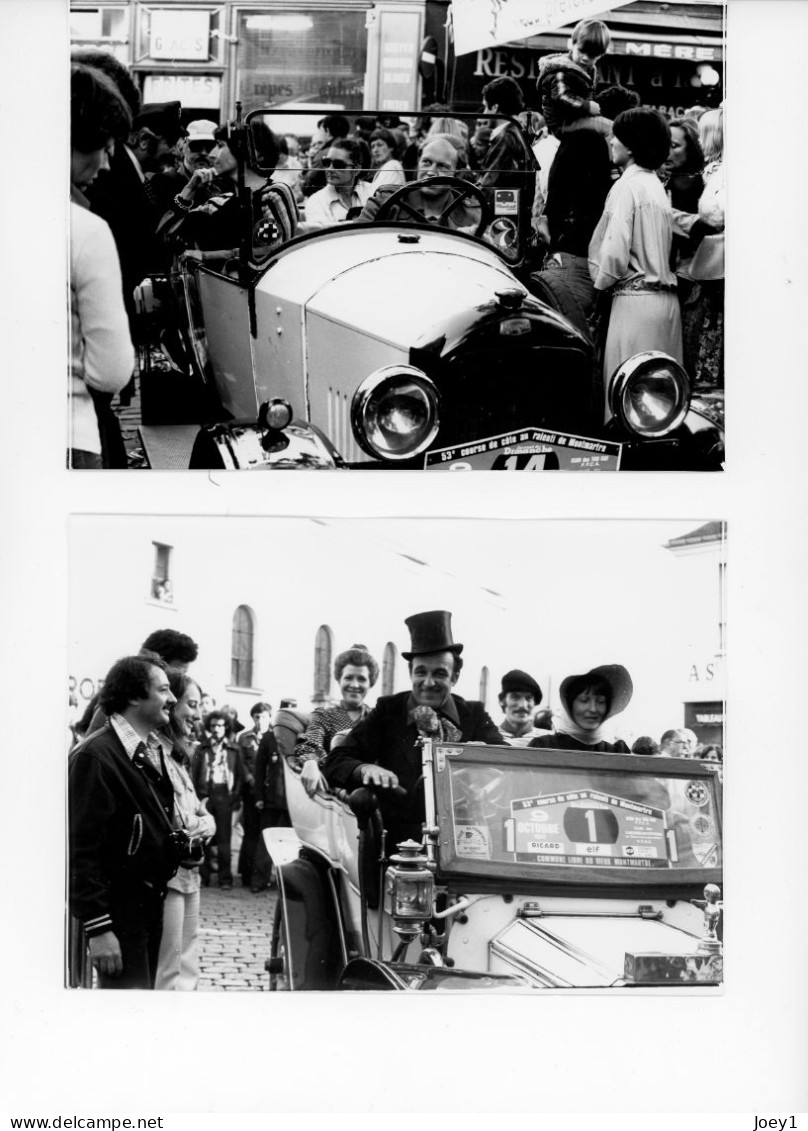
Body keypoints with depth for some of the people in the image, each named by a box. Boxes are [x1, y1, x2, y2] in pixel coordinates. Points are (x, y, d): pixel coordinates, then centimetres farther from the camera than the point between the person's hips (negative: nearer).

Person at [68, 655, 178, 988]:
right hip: (118, 906, -9)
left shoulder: (153, 749, 11)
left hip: (152, 897, 9)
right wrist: (98, 928, -21)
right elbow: (82, 847, -19)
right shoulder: (95, 756, -17)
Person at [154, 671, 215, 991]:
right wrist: (204, 823, -8)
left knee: (187, 972, 15)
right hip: (168, 876, -10)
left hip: (187, 873, 10)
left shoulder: (176, 755, 16)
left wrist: (200, 821, -4)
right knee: (169, 976, -6)